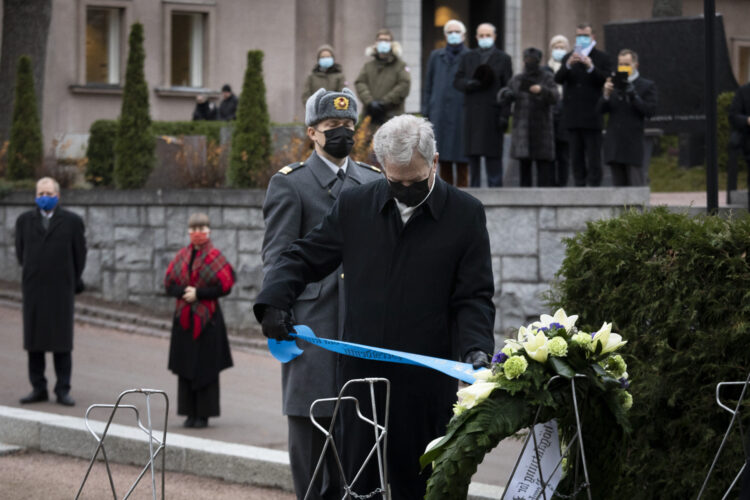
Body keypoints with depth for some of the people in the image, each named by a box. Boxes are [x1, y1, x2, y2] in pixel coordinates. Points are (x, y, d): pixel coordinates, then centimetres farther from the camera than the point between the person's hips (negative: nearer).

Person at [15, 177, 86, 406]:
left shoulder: (73, 221, 1)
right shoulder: (24, 220, 8)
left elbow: (79, 255, 5)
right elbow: (20, 252, 14)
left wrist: (72, 282, 8)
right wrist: (31, 274, 13)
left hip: (61, 289, -2)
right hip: (33, 289, 2)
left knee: (62, 341, -2)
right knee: (33, 339, 4)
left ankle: (63, 390, 3)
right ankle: (38, 388, 10)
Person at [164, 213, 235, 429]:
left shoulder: (215, 257, -3)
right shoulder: (182, 256, 11)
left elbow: (224, 286, -9)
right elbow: (169, 283, 9)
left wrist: (198, 293, -14)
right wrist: (184, 292, -11)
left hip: (207, 318, -5)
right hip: (184, 318, 5)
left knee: (205, 368, -3)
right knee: (185, 367, 4)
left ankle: (204, 415, 2)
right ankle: (190, 413, 10)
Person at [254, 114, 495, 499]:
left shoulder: (465, 215, 0)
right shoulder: (354, 206, 6)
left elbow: (474, 297, 0)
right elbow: (302, 259, 11)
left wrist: (475, 347, -17)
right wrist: (274, 302, -7)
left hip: (426, 384, -2)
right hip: (362, 376, 2)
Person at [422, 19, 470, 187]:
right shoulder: (436, 56, 15)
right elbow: (428, 86, 15)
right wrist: (426, 113, 8)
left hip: (462, 115, -3)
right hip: (440, 115, 3)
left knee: (462, 163, -3)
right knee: (443, 161, 4)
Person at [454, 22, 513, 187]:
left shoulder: (503, 59, 6)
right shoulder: (467, 57, 15)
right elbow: (457, 81, 10)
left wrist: (505, 115, -7)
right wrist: (471, 84, -12)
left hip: (493, 115, -3)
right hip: (472, 114, 3)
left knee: (493, 155, -5)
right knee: (472, 155, 3)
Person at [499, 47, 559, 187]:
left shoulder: (547, 79, 4)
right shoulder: (517, 79, 13)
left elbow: (554, 97, -11)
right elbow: (501, 97, 8)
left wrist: (541, 90, -31)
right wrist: (507, 94, -16)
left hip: (542, 129, -3)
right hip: (522, 127, 3)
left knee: (544, 165, -8)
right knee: (524, 165, 4)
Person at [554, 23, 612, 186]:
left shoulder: (602, 58, 4)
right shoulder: (568, 57, 14)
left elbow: (606, 80, -9)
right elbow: (558, 79, -1)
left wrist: (591, 67, -23)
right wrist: (568, 65, -20)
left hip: (592, 117, -4)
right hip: (573, 117, 4)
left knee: (593, 156, -4)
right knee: (576, 157, 6)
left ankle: (594, 185, -4)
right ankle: (579, 186, 11)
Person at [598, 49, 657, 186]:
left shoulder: (647, 86, 3)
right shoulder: (613, 84, 14)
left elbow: (650, 111, -8)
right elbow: (602, 109, 6)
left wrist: (633, 96, -18)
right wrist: (606, 94, -13)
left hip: (634, 144, -4)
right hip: (614, 145, 4)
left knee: (637, 187, -7)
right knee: (619, 185, 8)